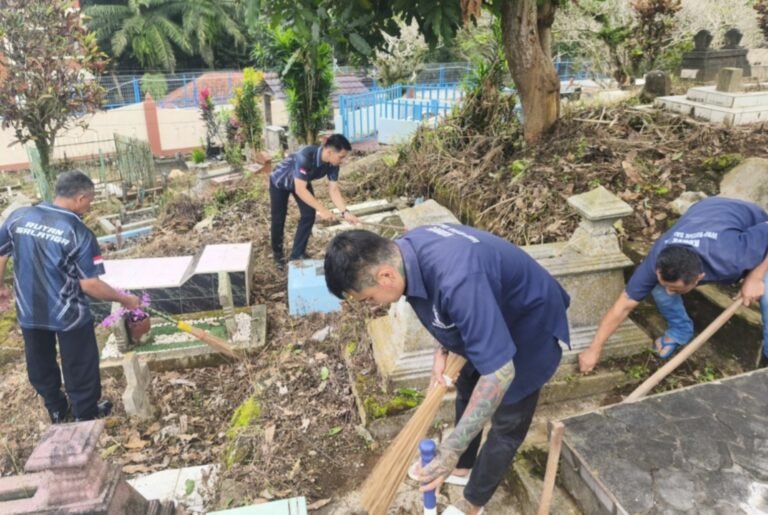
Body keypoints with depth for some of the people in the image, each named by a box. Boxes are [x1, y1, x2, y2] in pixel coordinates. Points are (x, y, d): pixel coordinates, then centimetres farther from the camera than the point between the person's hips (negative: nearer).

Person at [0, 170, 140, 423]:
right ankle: (86, 416, 31)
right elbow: (90, 285, -20)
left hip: (29, 311, 5)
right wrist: (124, 299, -7)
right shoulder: (79, 233, -20)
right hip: (68, 314, -5)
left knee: (40, 366, 25)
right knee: (80, 369, 15)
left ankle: (58, 411, 44)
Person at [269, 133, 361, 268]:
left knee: (309, 215, -7)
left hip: (302, 182, 5)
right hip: (280, 181, -5)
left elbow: (334, 189, -18)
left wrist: (345, 212, -30)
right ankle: (277, 253, 27)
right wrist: (322, 209, -42)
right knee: (278, 219, 3)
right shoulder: (305, 156, -43)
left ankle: (297, 254, 8)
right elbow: (300, 190, -42)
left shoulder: (332, 164, -24)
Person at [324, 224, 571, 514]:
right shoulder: (405, 250, -18)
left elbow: (499, 373, -41)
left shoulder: (459, 281, -45)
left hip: (531, 328, -8)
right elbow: (440, 307, 5)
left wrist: (451, 449, -37)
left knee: (507, 424, 9)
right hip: (493, 317, 8)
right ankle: (462, 467, 49)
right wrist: (442, 351, -4)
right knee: (466, 391, 25)